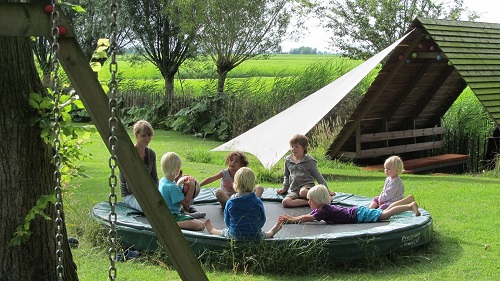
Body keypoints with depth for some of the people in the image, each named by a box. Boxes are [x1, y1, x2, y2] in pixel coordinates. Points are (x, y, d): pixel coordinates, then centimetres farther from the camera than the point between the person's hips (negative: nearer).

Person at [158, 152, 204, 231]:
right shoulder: (172, 187, -23)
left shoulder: (162, 180, 6)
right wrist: (192, 186, -14)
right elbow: (185, 203, -15)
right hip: (172, 217, -10)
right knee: (200, 225, -24)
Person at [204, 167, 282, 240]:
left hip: (234, 236, 0)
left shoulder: (230, 202, -12)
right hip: (255, 237, 0)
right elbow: (262, 221, -1)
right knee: (262, 233, 33)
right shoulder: (258, 202, -11)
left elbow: (227, 222, 0)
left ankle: (212, 230, 59)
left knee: (224, 231, 31)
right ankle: (271, 233, 62)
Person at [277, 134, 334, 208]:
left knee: (303, 192, -43)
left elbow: (318, 176, 5)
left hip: (307, 186, -4)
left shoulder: (309, 161, 2)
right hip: (294, 190, 4)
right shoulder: (288, 160, 14)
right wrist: (285, 188, 22)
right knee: (285, 202, -29)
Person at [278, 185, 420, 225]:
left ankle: (411, 206, -8)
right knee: (385, 211, 15)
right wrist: (292, 218, 1)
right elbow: (307, 216, 11)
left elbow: (307, 218, -25)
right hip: (357, 211, 8)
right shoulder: (319, 208, 6)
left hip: (359, 215, -8)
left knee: (386, 214, -9)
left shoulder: (324, 211, -21)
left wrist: (291, 220, -19)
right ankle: (408, 199, 20)